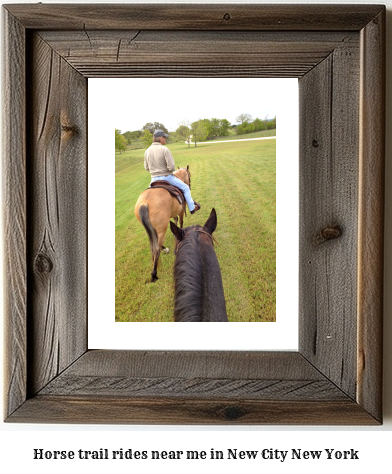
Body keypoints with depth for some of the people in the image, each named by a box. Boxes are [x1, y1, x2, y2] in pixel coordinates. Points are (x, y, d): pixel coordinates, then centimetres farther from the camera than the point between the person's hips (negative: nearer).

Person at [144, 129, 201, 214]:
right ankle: (192, 208, 23)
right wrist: (172, 170, 0)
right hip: (167, 177, -5)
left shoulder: (147, 151, -2)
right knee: (185, 188, 15)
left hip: (154, 179, 5)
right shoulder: (164, 149, -20)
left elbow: (147, 167, 7)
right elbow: (171, 167, -23)